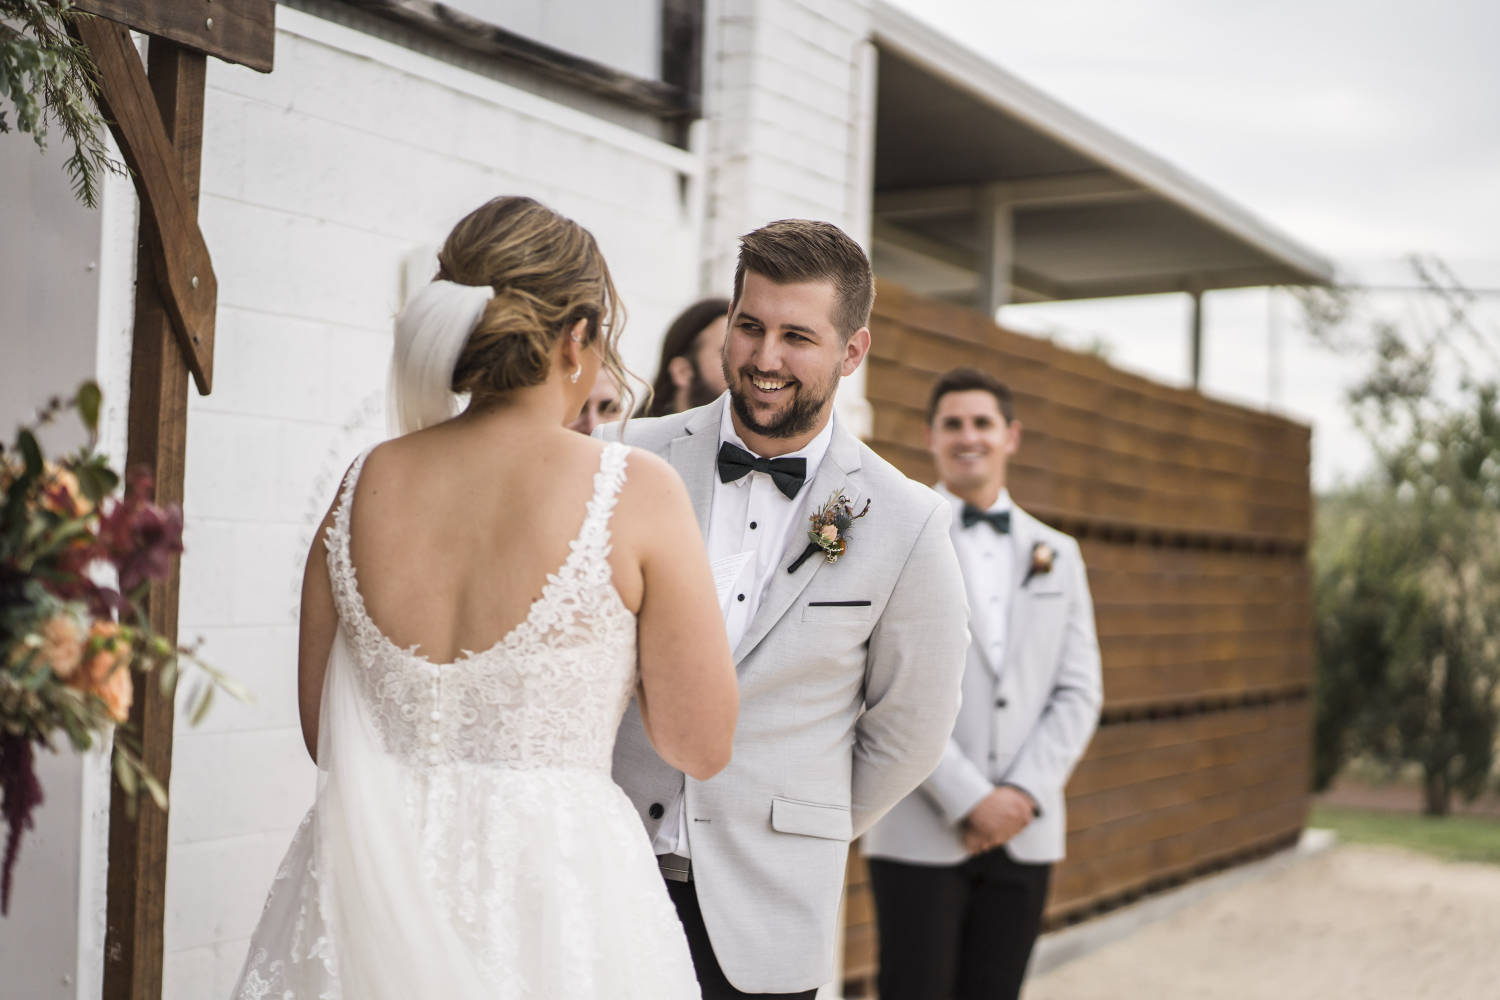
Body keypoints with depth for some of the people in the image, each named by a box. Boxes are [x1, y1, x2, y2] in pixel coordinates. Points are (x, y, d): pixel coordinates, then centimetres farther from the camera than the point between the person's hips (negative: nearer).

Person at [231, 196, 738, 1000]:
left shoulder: (364, 486, -1)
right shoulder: (636, 492, -13)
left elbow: (323, 736, 8)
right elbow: (700, 748, -7)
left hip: (364, 903, 4)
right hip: (552, 897, -3)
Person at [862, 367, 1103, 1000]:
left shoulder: (1057, 554, 14)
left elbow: (1079, 692, 8)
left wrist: (1023, 793, -7)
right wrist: (969, 799, -14)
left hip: (1025, 832, 4)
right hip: (920, 834, -4)